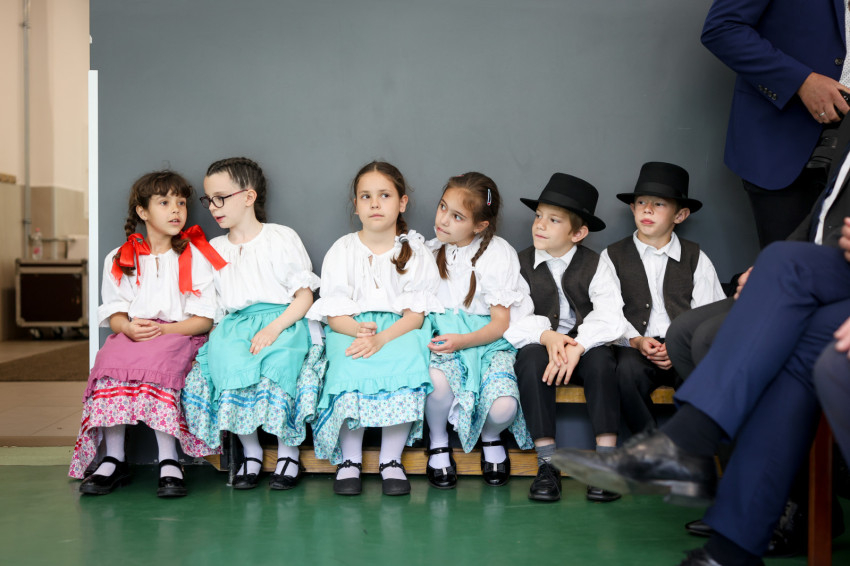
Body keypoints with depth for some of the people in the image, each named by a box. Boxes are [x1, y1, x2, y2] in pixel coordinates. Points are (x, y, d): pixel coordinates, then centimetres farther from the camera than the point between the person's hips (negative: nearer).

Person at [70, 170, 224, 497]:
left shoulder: (195, 257, 8)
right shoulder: (118, 260, 15)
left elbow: (205, 319, 0)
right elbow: (115, 314, 8)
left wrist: (161, 329, -16)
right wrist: (129, 327, -17)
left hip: (180, 334, -2)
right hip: (131, 335, 3)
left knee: (156, 363, -35)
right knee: (111, 362, -31)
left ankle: (168, 462, -33)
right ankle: (114, 460, -25)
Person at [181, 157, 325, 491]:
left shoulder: (282, 238, 6)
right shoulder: (214, 249, 20)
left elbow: (304, 296, 0)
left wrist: (273, 328, -16)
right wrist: (221, 329, -3)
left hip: (283, 322, -3)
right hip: (234, 325, 3)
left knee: (277, 366, -35)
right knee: (226, 365, -31)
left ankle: (289, 450, -13)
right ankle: (250, 450, -12)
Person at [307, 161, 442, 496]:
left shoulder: (415, 251, 5)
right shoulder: (342, 250, 7)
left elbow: (415, 315, -4)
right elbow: (333, 314, 1)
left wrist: (381, 338, -23)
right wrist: (359, 329, -22)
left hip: (400, 330, 0)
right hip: (350, 329, 0)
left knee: (405, 367, -32)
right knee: (350, 370, -32)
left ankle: (391, 460, -18)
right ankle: (349, 460, -14)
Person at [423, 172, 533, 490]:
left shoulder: (498, 254, -6)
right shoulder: (432, 251, 6)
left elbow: (502, 323, -7)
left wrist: (462, 341, -23)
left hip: (489, 340, -2)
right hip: (442, 334, 2)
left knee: (503, 407, -29)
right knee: (438, 380, -35)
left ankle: (490, 438, 12)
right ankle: (438, 441, -2)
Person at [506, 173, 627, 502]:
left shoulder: (594, 266, 2)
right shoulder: (520, 264, 5)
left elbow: (610, 317, -13)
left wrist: (577, 345, -30)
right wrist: (546, 335, -27)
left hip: (584, 348, 0)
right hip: (540, 347, 0)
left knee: (601, 358, -31)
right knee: (531, 356, -31)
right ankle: (547, 462, -32)